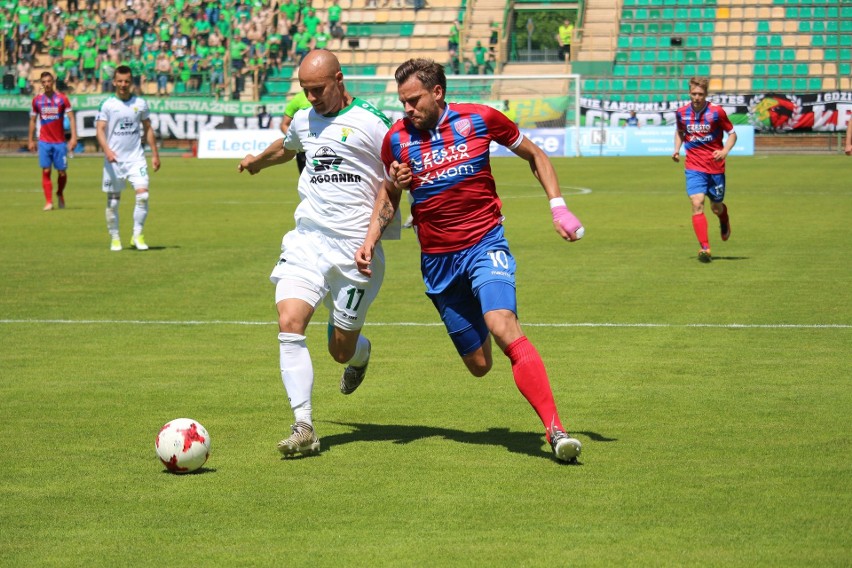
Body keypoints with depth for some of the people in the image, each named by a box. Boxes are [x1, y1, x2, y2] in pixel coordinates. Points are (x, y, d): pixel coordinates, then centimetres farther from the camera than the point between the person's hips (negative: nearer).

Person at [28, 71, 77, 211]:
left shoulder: (62, 99, -2)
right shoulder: (37, 100, 5)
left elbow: (71, 118, -5)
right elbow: (33, 120, 13)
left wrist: (73, 137, -16)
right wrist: (31, 140, 10)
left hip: (60, 142, -1)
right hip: (44, 142, 1)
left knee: (62, 172, 2)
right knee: (46, 171, -7)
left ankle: (60, 194, 29)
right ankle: (48, 202, -5)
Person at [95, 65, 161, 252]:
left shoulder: (140, 103, 7)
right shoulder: (107, 105, -2)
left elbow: (148, 129, 14)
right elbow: (100, 129, -9)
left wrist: (155, 154, 11)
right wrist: (107, 150, -25)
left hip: (136, 158, 1)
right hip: (114, 160, -1)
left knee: (143, 195, -14)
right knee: (113, 201, 4)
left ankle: (137, 235, -4)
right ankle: (114, 238, 16)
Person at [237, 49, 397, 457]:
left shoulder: (372, 121, -6)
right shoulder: (304, 120, 13)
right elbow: (286, 147, 37)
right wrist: (257, 161, 55)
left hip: (355, 247, -4)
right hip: (307, 240, 5)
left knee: (341, 350, 3)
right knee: (289, 323, -18)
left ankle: (360, 352, 43)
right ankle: (304, 427, -16)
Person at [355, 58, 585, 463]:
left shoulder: (480, 119, -5)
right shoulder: (397, 138, 0)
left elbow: (534, 155, 9)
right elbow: (389, 196, 17)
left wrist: (558, 206, 0)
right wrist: (370, 241, 2)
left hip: (484, 243, -2)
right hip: (437, 259, 2)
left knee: (503, 327, -28)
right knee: (478, 365, 3)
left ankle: (554, 429, -30)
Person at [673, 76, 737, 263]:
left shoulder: (716, 112, -10)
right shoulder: (682, 113, -1)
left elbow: (732, 134, 1)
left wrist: (724, 151, -16)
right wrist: (677, 149, 3)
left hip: (716, 167, -1)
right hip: (694, 167, 1)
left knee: (716, 207, 10)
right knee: (697, 204, -17)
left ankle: (724, 221, 49)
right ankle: (705, 248, -19)